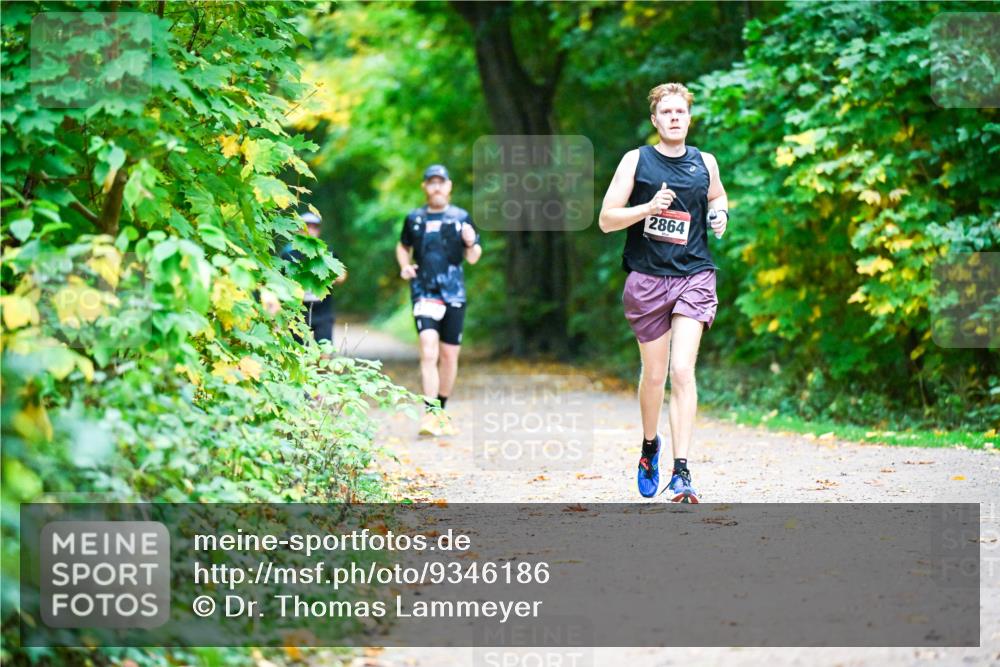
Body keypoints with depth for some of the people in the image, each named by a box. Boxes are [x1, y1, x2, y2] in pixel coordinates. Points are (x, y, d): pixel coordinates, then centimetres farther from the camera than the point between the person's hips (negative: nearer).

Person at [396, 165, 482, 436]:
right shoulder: (414, 219, 7)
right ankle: (428, 414, -22)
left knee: (449, 355, 9)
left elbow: (473, 258, 8)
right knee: (428, 353, -17)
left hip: (454, 293, 2)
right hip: (424, 293, -2)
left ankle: (441, 411, 24)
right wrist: (404, 266, 5)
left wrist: (471, 244, -13)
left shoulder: (461, 218, 6)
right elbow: (403, 247, 24)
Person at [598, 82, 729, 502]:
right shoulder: (636, 161, 1)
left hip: (694, 276, 0)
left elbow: (717, 197, 29)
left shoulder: (705, 163, 9)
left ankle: (681, 472, -16)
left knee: (682, 370, -13)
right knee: (654, 374, 8)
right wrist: (649, 207, -18)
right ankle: (649, 445, 37)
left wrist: (720, 213, 6)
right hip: (647, 279, 0)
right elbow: (606, 219, -2)